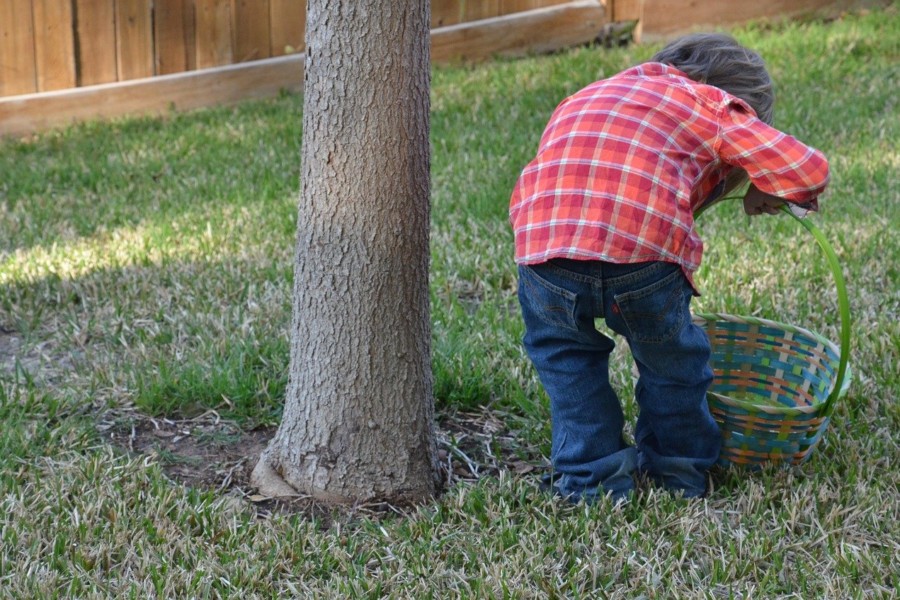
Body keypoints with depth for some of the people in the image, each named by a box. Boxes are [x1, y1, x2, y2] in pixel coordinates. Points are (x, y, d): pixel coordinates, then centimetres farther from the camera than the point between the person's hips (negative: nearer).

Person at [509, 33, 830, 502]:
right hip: (645, 253, -3)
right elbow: (807, 169, 14)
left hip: (543, 242, 3)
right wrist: (763, 193, 34)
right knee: (669, 355, 26)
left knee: (563, 349, 31)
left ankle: (592, 478, 31)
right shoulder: (712, 103, 21)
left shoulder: (582, 99, 35)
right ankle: (680, 472, 41)